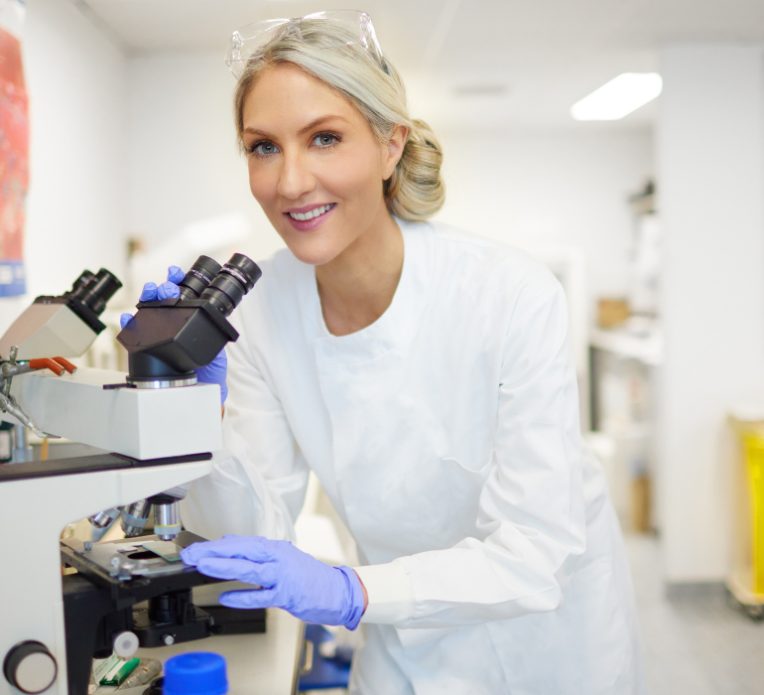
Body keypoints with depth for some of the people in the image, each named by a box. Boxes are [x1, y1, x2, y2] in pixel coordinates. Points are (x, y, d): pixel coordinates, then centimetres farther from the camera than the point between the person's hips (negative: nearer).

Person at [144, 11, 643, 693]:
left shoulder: (513, 296, -29)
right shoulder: (261, 305, -15)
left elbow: (536, 554, -28)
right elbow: (257, 526, -12)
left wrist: (351, 592, -40)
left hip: (544, 630, -2)